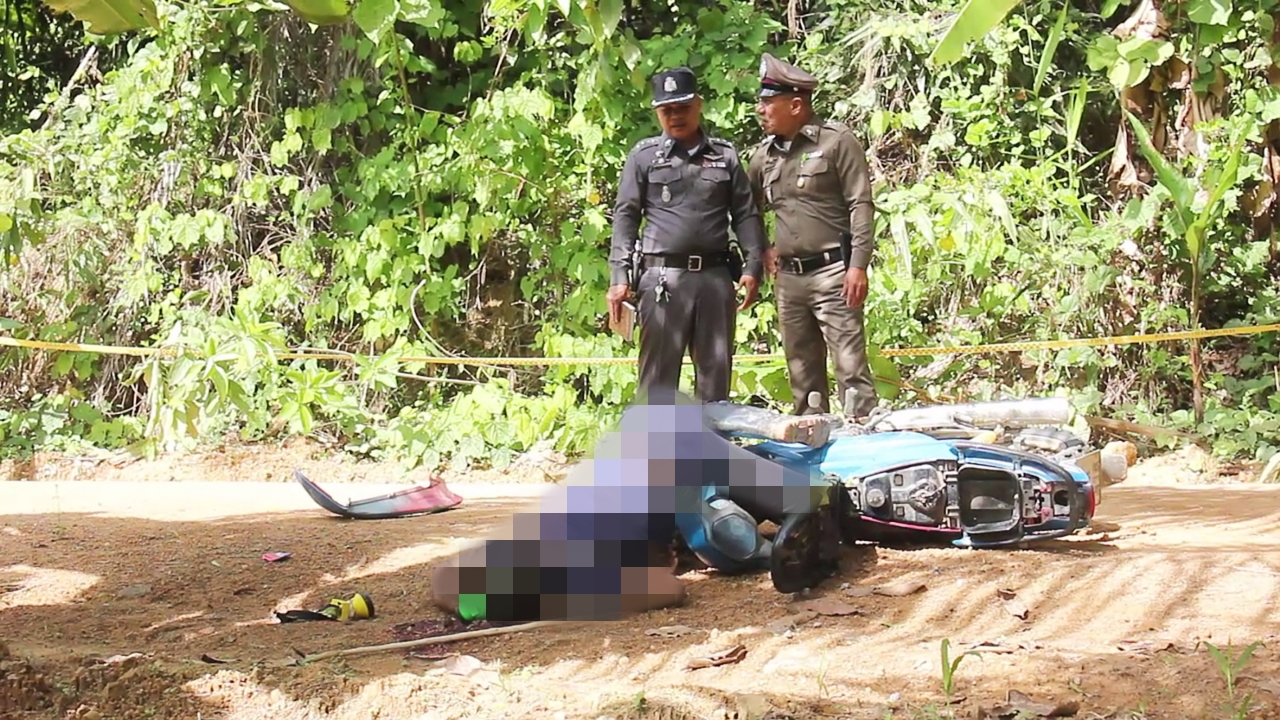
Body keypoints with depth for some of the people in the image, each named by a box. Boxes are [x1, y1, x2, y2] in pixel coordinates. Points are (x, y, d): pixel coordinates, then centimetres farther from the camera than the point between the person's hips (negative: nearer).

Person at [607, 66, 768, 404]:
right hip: (662, 278, -2)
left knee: (716, 369, 6)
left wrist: (753, 266, 1)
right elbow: (625, 216, 4)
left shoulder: (725, 155, 13)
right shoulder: (643, 156, 7)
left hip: (715, 276, 3)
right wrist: (619, 276, -5)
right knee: (658, 371, -3)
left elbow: (746, 215, 12)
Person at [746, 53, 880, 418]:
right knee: (802, 372, 11)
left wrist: (858, 265, -15)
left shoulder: (836, 141, -5)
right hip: (787, 276, 7)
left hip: (832, 272, -7)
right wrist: (762, 249, 12)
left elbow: (860, 205, -9)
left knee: (850, 366, -10)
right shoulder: (765, 153, 13)